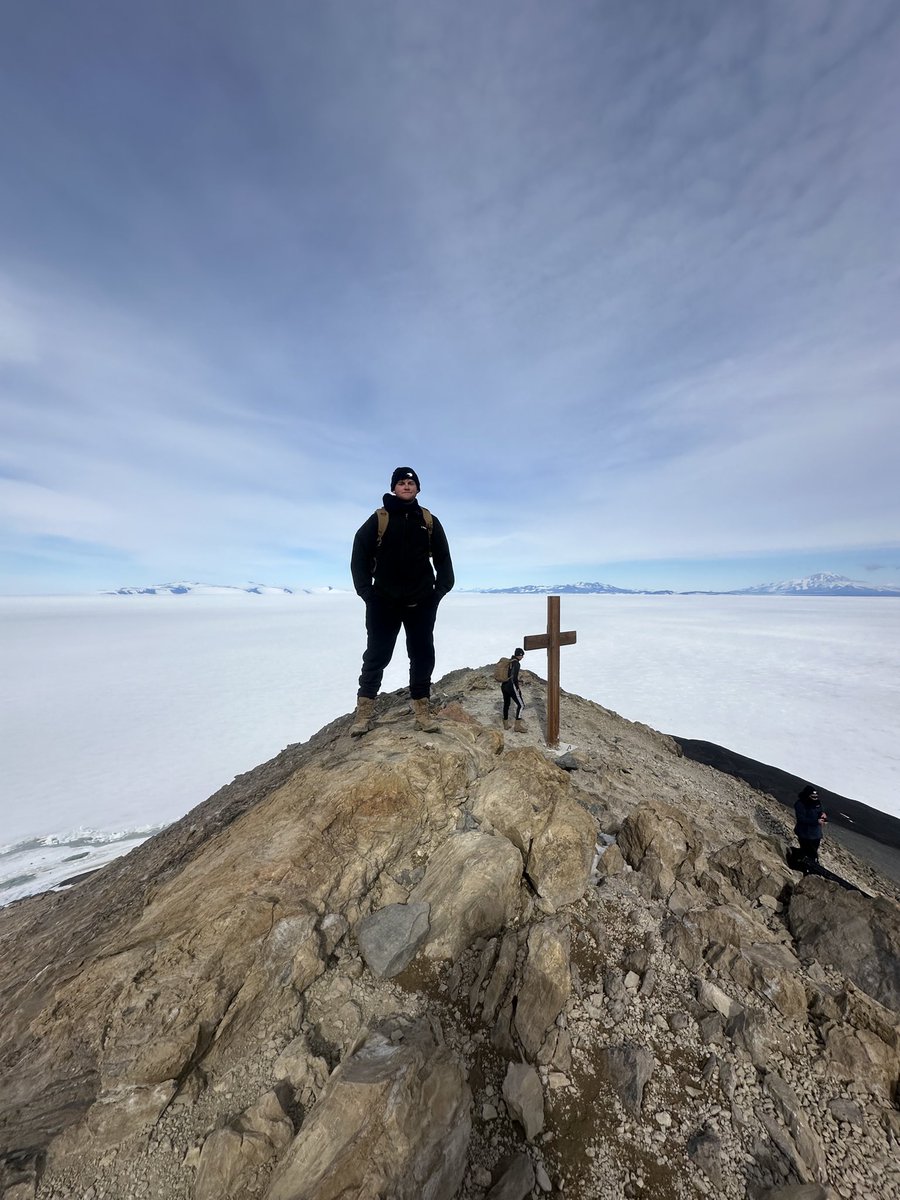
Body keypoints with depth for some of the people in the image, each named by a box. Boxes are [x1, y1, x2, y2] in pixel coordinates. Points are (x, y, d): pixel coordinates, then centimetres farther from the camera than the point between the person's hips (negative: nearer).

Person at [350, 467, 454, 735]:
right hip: (383, 602, -2)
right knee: (377, 655, 3)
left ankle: (421, 710, 17)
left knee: (423, 655, 5)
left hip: (421, 603, 2)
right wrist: (366, 592, -6)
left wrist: (440, 590, 1)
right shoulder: (378, 519, 1)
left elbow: (443, 559, 11)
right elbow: (359, 556, 1)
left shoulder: (429, 521, 8)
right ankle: (364, 712, 14)